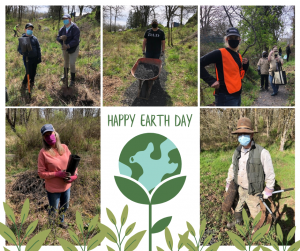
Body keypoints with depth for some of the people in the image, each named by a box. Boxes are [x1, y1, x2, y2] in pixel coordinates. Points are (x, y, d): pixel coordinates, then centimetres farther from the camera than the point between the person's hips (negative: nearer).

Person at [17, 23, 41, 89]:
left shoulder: (34, 38, 2)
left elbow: (38, 48, 8)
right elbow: (19, 49, -2)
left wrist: (39, 57, 3)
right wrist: (23, 52, -24)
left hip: (34, 58, 3)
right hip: (27, 58, -3)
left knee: (34, 72, 11)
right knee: (29, 72, -5)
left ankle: (32, 82, 37)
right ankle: (24, 83, 21)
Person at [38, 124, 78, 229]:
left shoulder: (64, 148, -5)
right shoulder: (43, 152, -18)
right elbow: (41, 173, -15)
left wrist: (74, 175, -12)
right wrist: (58, 174, -24)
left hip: (66, 186, 4)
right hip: (53, 189, -4)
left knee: (64, 207, 24)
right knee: (53, 210, 15)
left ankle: (62, 221, 51)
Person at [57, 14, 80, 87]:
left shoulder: (75, 28, -21)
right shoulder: (62, 29, -4)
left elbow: (75, 40, -28)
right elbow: (58, 38, -3)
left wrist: (68, 46, -37)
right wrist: (61, 38, -28)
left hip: (73, 48, -5)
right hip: (65, 48, 5)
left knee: (72, 64, -8)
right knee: (66, 62, 21)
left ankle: (73, 80, 5)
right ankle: (65, 75, 42)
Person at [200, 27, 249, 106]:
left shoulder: (239, 56, 15)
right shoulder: (220, 53, -10)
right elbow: (200, 63, -16)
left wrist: (245, 64, 7)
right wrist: (211, 80, -20)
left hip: (237, 95, 9)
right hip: (225, 96, -9)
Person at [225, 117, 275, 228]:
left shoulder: (262, 153, -25)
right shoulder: (237, 152, -5)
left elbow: (270, 173, -15)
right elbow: (233, 168, 13)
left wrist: (268, 191, -10)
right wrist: (228, 183, 20)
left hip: (253, 193, -6)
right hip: (240, 190, 6)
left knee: (256, 215, 9)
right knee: (238, 209, 26)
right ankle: (238, 222, 53)